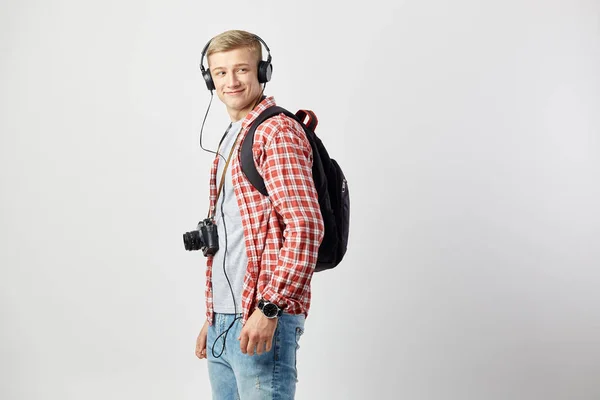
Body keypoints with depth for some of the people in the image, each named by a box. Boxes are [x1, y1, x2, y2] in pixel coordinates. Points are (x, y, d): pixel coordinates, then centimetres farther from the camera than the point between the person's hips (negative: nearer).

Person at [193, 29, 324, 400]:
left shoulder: (278, 131, -10)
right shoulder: (230, 140, 18)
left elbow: (306, 227, -19)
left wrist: (269, 308, -22)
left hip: (262, 321, -9)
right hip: (223, 326, 9)